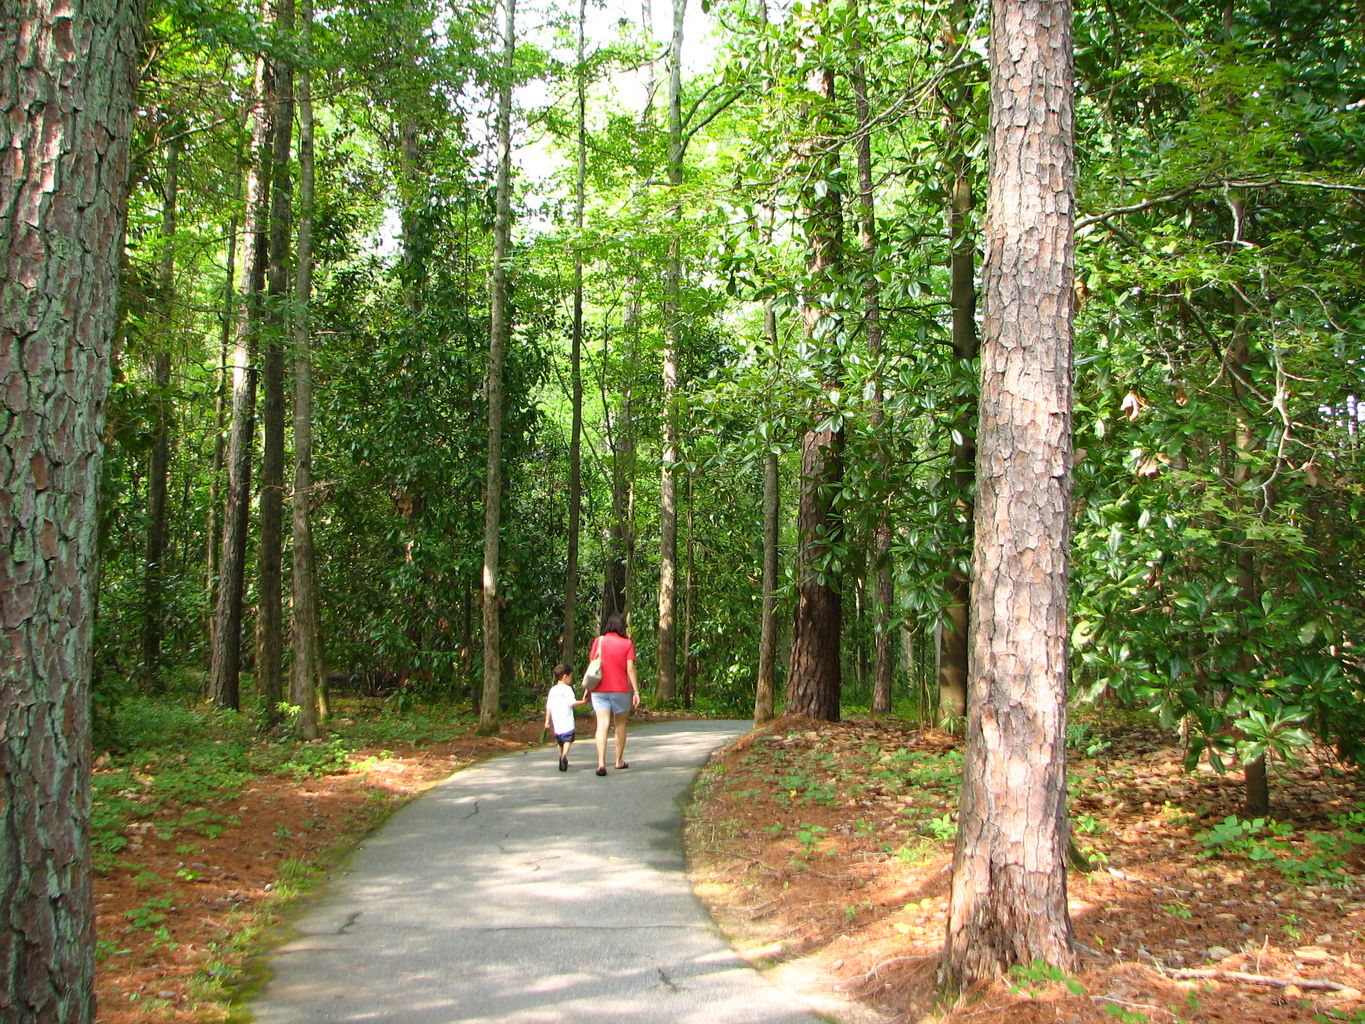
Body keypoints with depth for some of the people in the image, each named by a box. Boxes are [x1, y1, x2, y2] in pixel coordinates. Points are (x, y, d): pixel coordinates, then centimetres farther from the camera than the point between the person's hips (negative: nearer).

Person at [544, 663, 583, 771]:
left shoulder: (552, 690, 12)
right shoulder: (567, 688, -6)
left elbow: (548, 706, 12)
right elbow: (572, 703, -12)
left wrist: (547, 720, 16)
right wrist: (584, 702, 1)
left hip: (556, 723, 6)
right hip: (567, 722, -6)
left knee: (560, 742, 18)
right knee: (567, 740, -9)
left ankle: (562, 758, 24)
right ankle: (564, 755, -32)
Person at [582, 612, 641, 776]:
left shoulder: (598, 641, 2)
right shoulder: (627, 643, -2)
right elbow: (630, 669, -7)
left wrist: (587, 689, 11)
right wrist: (636, 691, -4)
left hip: (600, 690, 1)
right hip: (621, 689, -1)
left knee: (602, 725, -6)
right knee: (620, 724, 16)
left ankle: (601, 763, -20)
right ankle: (619, 761, 25)